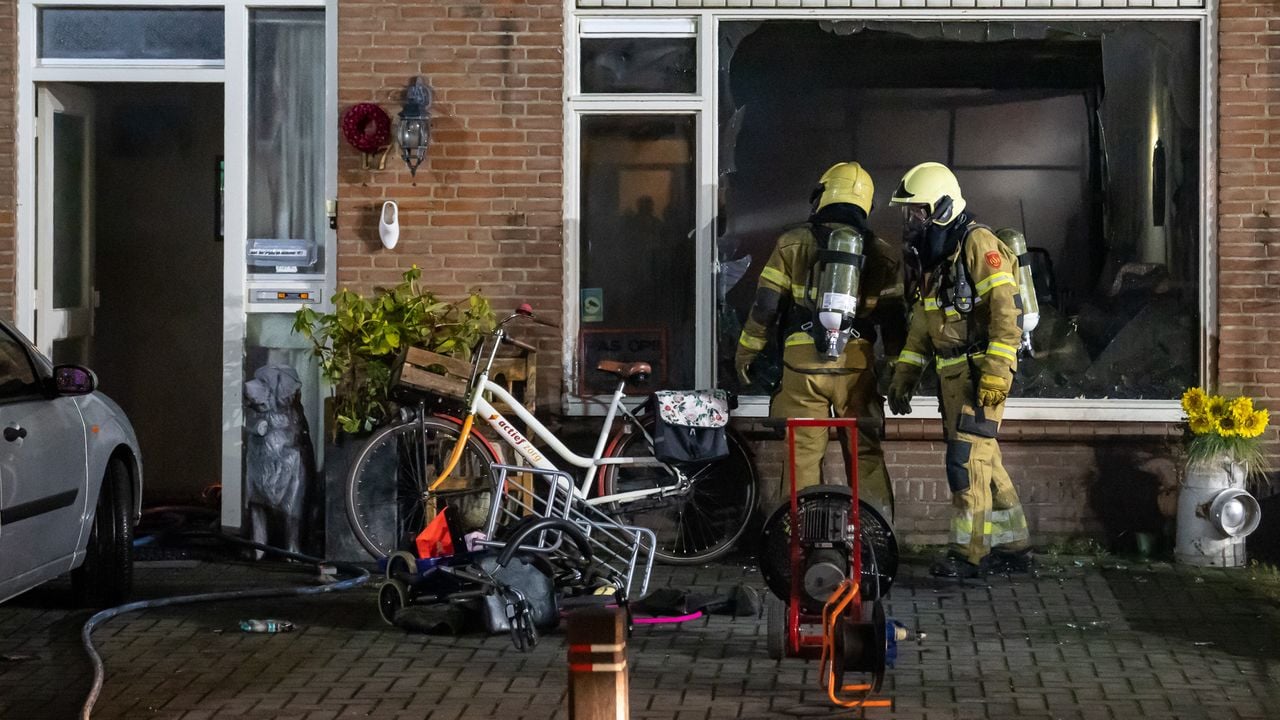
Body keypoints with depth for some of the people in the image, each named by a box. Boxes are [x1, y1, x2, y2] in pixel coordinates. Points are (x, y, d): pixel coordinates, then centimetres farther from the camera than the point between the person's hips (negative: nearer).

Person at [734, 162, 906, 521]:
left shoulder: (793, 243, 3)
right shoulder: (882, 254, 9)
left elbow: (766, 304, 1)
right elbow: (894, 319, 10)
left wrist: (746, 352, 10)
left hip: (802, 363, -2)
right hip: (857, 366, 2)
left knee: (802, 454, 4)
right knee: (866, 454, 10)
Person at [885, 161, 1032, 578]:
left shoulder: (977, 244, -13)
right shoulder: (929, 257, 16)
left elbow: (1008, 310, -20)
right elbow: (922, 324, 23)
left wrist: (996, 372, -24)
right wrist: (904, 376, 18)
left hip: (980, 372, -9)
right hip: (952, 373, 9)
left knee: (967, 459, -10)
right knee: (983, 459, 12)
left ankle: (968, 554, -5)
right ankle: (1013, 547, 20)